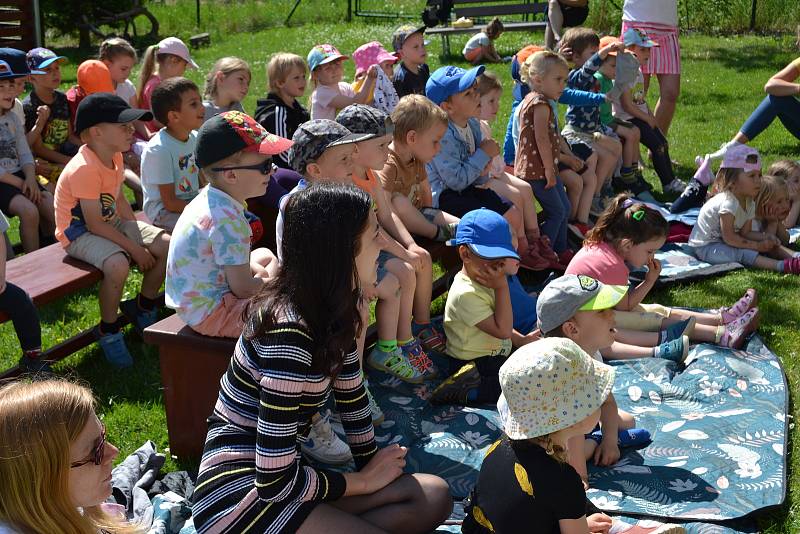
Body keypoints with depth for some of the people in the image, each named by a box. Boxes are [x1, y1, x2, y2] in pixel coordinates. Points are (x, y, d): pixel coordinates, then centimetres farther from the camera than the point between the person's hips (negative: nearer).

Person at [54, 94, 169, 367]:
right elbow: (95, 225, -26)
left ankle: (142, 307, 19)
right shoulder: (84, 169, -27)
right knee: (118, 265, -37)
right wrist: (134, 249, -21)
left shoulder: (114, 156, 1)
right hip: (79, 233, -9)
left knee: (166, 245, -4)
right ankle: (108, 331, -10)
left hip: (112, 222, 9)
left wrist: (138, 233, 3)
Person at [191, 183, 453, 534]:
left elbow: (350, 390, 15)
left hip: (282, 475, 9)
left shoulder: (330, 306, 1)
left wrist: (375, 466, 6)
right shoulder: (288, 333, -25)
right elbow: (275, 482, -23)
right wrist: (364, 481, -9)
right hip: (238, 491, -9)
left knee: (435, 498, -3)